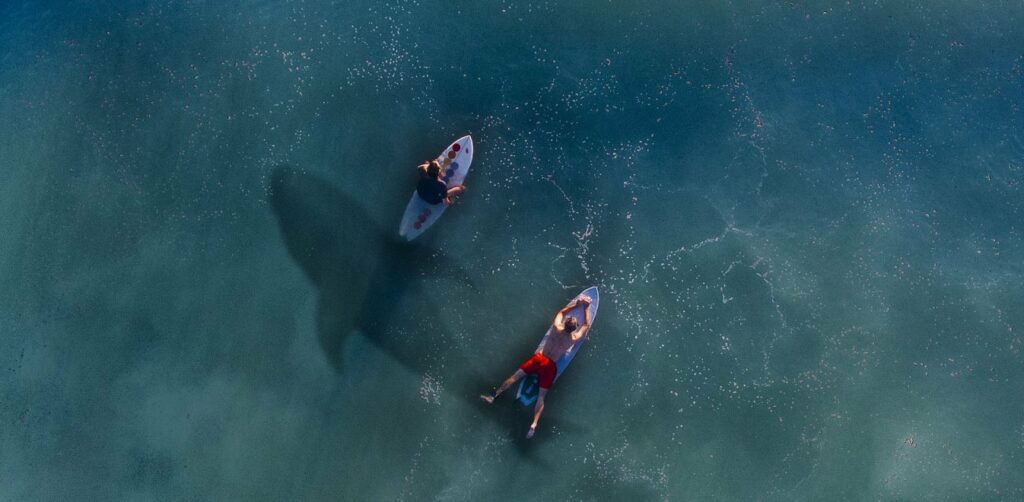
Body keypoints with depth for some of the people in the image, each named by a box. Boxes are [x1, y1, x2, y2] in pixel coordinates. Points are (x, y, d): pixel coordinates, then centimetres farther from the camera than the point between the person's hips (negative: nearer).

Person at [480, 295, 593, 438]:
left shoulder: (557, 329, -9)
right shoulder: (574, 339, -12)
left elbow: (562, 312, 13)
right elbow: (586, 325, 7)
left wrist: (576, 303, 14)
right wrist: (586, 307, 13)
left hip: (538, 359, 1)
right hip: (550, 366, -1)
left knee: (515, 376, 6)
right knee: (541, 396, -2)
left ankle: (494, 395, 2)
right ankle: (534, 425, -14)